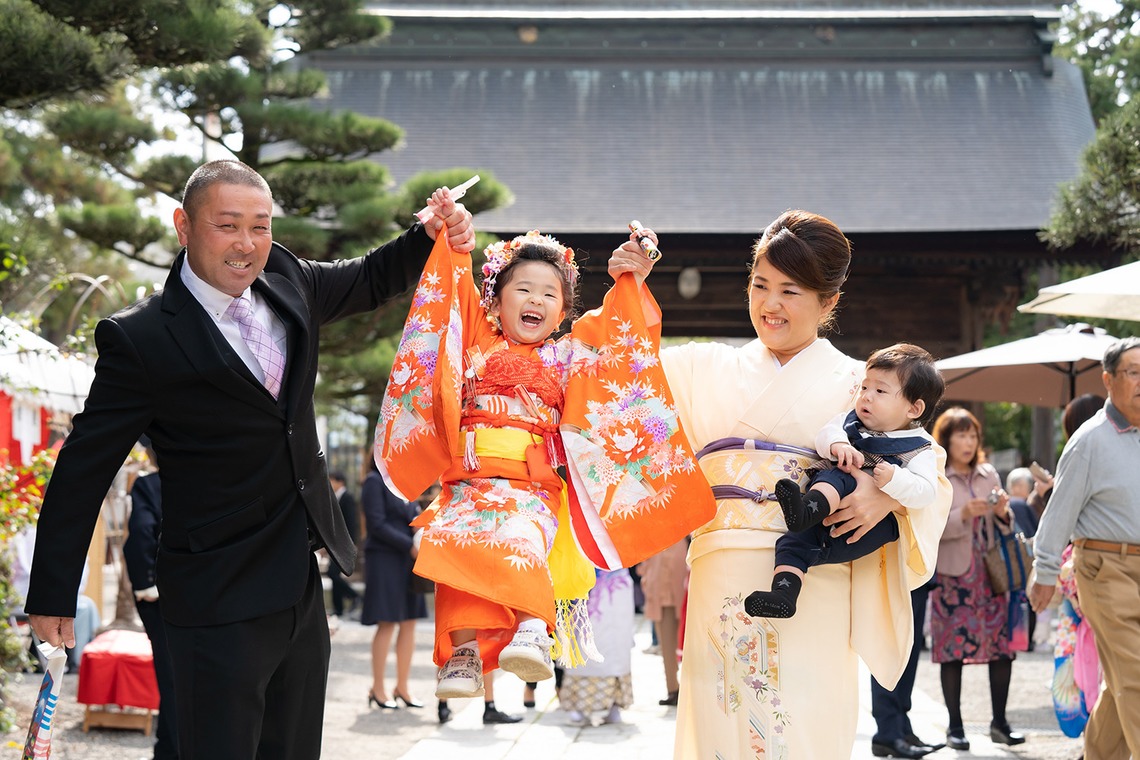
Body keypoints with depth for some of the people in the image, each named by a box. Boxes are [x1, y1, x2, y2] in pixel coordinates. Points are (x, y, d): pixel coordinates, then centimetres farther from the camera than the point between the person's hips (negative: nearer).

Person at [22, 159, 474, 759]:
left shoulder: (286, 280, 3)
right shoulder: (140, 339, -15)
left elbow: (371, 279, 22)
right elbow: (83, 471, -10)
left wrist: (434, 236, 1)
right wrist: (53, 595, -5)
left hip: (302, 587, 7)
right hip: (220, 601, -7)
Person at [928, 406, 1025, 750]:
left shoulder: (989, 474, 12)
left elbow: (1003, 527, 16)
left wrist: (1002, 513, -6)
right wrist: (964, 515, -23)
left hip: (990, 572, 4)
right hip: (952, 575, -4)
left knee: (1002, 645, 1)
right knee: (952, 648, -1)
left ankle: (999, 722, 12)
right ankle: (954, 726, 8)